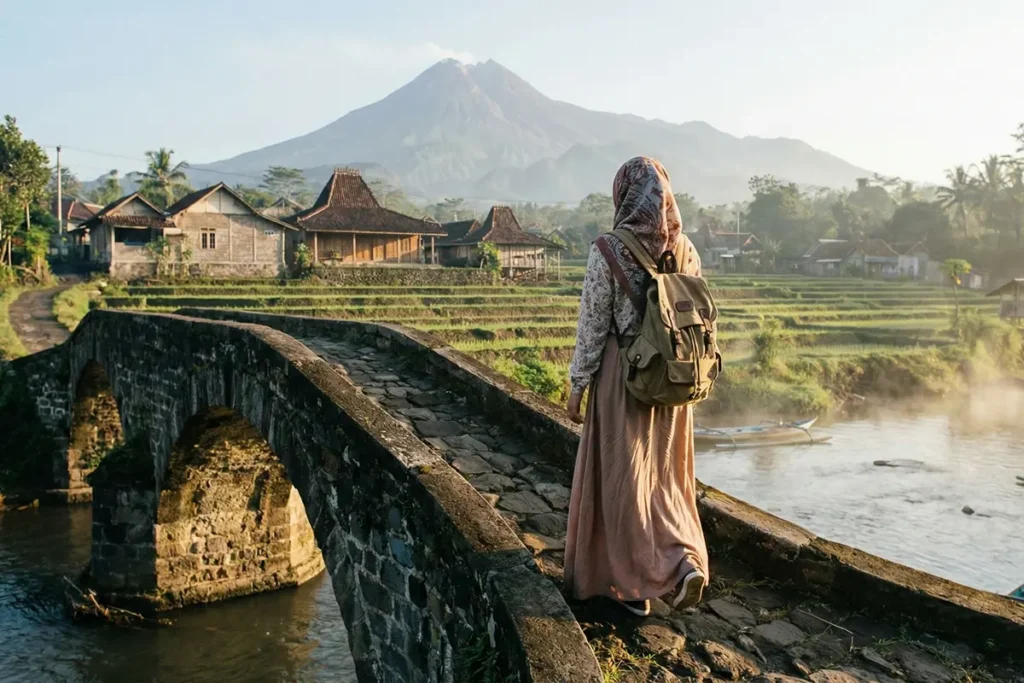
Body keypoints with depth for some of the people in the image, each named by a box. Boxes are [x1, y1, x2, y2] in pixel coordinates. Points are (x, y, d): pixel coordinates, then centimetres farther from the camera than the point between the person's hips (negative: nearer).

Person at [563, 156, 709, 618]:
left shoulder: (609, 250, -13)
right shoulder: (685, 250, 1)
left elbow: (592, 326, -11)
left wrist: (577, 388, -3)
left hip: (624, 375, -5)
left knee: (624, 479, 8)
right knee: (665, 476, 20)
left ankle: (634, 585, 15)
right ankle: (685, 562, 8)